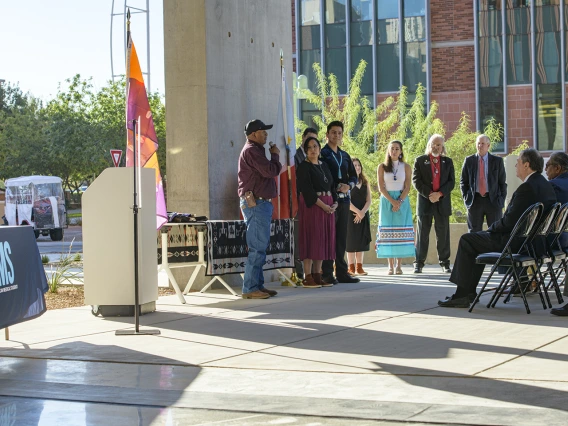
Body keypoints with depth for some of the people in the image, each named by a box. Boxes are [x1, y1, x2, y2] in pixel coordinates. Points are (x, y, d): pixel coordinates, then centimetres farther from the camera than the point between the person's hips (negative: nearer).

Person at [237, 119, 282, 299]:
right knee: (257, 247, -12)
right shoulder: (251, 150, -13)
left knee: (259, 247, 12)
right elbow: (270, 171, -19)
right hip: (256, 203, -11)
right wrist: (275, 155, -5)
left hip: (260, 203, 11)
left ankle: (257, 285, 16)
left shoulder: (254, 150, 21)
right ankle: (250, 288, -12)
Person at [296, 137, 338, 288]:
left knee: (323, 240, 5)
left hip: (328, 206, 7)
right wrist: (322, 205, -18)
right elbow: (307, 189, -13)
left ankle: (317, 275, 8)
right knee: (311, 238, -7)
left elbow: (331, 186, 16)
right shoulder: (304, 166, -4)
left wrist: (335, 203, -1)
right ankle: (308, 277, -6)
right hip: (312, 206, -7)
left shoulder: (324, 165, 17)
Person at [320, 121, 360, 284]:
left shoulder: (345, 156, 19)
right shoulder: (322, 154, -2)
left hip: (344, 199, 6)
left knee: (342, 237, 8)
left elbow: (354, 176, 18)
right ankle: (327, 274, -5)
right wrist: (337, 187, -14)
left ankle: (342, 272, 12)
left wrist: (349, 186, -3)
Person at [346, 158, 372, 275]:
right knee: (351, 240, -4)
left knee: (362, 241, 3)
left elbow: (369, 200, 7)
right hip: (351, 215, -5)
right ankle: (351, 268, -1)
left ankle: (359, 267, 6)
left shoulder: (365, 182, 13)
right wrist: (357, 212, -17)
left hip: (363, 216, 5)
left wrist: (362, 212, -8)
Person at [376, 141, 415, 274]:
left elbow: (407, 187, 0)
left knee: (401, 231, -5)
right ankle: (390, 266, -4)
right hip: (386, 201, 0)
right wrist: (392, 201, -15)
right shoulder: (382, 167, 5)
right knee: (388, 232, -4)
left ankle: (399, 265, -2)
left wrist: (400, 201, -15)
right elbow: (381, 188, -2)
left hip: (402, 201, 0)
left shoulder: (406, 167, 6)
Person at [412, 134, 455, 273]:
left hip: (442, 202, 2)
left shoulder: (448, 162, 12)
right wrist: (429, 194, -12)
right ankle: (419, 263, 2)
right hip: (425, 202, -1)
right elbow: (416, 181, -2)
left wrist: (439, 194, -10)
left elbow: (451, 182, 5)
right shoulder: (420, 161, 6)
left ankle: (444, 263, 8)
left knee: (443, 234, 3)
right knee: (422, 234, 0)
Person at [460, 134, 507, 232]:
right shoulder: (469, 161, 7)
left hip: (493, 201, -1)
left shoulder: (497, 161, 5)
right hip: (474, 201, 1)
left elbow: (502, 182, 6)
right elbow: (463, 181, 12)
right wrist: (466, 197, 1)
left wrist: (502, 199, -2)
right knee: (474, 233, 3)